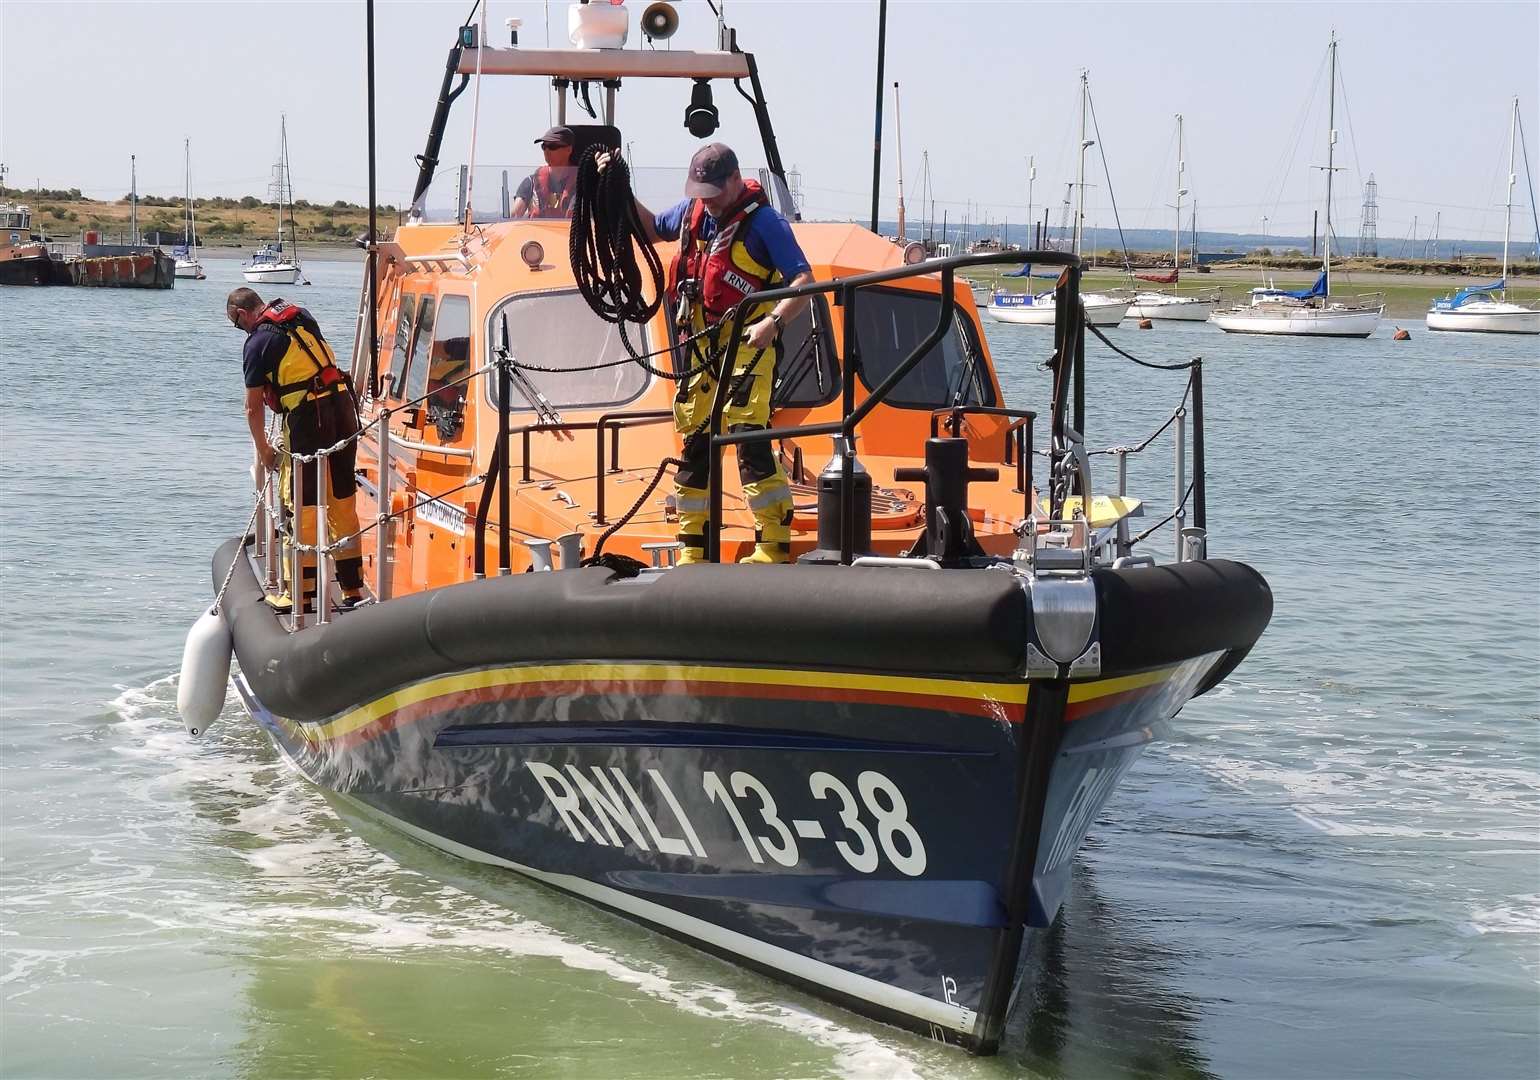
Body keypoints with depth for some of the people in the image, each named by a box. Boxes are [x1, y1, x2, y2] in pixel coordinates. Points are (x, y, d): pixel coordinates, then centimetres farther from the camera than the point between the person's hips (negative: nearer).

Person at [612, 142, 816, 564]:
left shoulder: (763, 221, -11)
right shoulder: (692, 211, 10)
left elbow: (804, 281, -16)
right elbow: (652, 228, 32)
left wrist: (773, 322, -29)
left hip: (747, 345, -7)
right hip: (701, 346, 7)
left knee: (750, 441, -16)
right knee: (695, 444, 10)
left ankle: (775, 545, -12)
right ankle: (693, 549, 18)